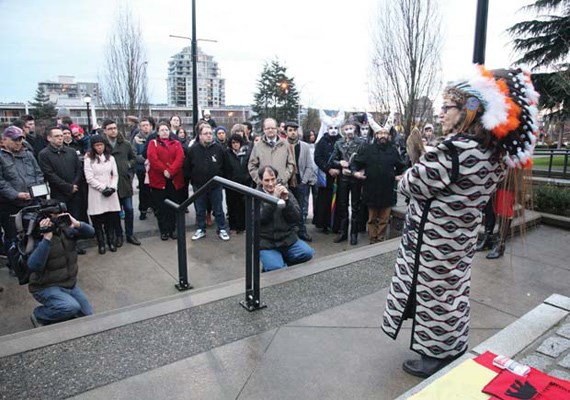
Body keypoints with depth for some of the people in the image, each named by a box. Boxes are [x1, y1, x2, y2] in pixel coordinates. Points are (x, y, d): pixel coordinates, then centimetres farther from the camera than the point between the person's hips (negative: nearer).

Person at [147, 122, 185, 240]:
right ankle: (163, 230, 11)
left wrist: (171, 171, -17)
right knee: (161, 207, 2)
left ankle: (172, 229, 17)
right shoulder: (153, 143, 7)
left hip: (174, 179, 2)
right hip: (158, 179, -1)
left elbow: (180, 158, -4)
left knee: (173, 206, 6)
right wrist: (164, 171, -17)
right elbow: (153, 158, -8)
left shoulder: (176, 143, 12)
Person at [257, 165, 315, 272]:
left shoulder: (285, 192, 8)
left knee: (308, 253, -20)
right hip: (266, 242, -3)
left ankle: (283, 263, 3)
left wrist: (286, 200, -15)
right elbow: (259, 219, -16)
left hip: (287, 239, 4)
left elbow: (297, 218, -1)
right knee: (276, 269, -26)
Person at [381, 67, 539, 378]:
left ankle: (435, 359, 27)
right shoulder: (494, 155, 2)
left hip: (433, 246, -8)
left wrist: (405, 178, 1)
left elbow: (411, 185, -18)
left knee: (434, 298, 8)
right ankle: (454, 352, 39)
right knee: (452, 296, 21)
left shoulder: (455, 150, -26)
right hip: (461, 243, 8)